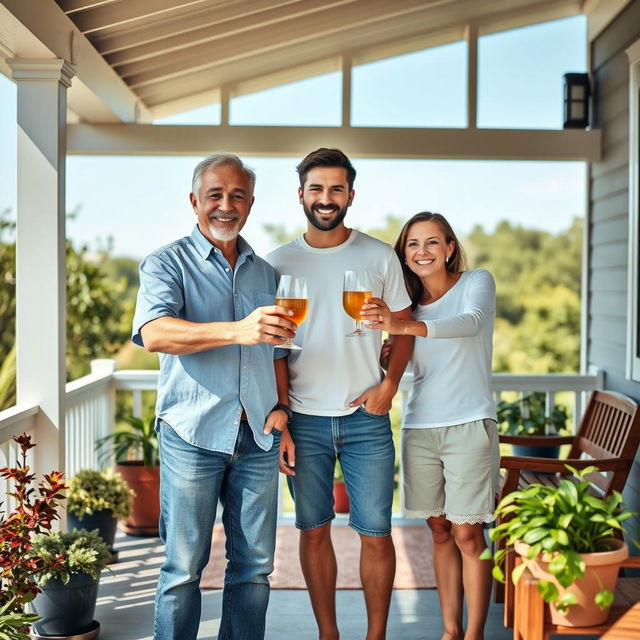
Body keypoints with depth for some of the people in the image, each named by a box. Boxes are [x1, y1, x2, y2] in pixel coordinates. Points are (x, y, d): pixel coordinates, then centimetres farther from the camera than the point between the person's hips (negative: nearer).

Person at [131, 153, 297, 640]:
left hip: (258, 436, 5)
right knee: (184, 566, 1)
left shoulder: (264, 272, 15)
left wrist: (281, 407, 5)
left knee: (254, 563, 9)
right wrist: (237, 331, -34)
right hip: (193, 434, -4)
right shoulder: (167, 264, -2)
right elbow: (154, 333, -20)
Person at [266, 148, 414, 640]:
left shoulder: (379, 257, 3)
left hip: (366, 419, 0)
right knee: (314, 531, 8)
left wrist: (389, 385, -7)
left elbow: (405, 328, 10)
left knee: (376, 534, 1)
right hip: (304, 420, 1)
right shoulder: (278, 263, 3)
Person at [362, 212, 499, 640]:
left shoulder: (477, 282, -3)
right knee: (440, 531, 10)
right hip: (419, 426, 5)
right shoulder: (409, 301, 11)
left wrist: (405, 326, -42)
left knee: (467, 534, -3)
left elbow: (471, 322, -26)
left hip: (469, 424, -5)